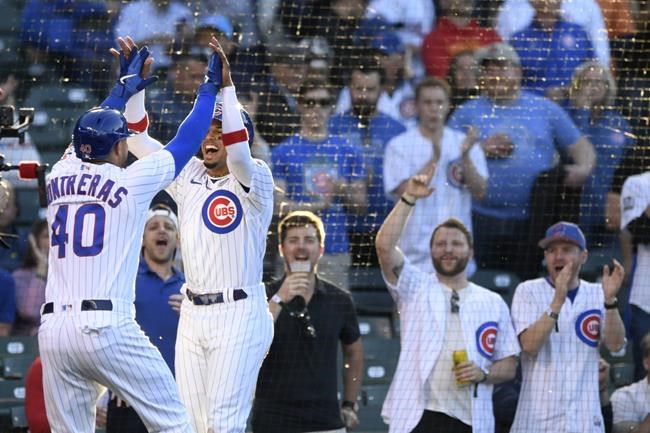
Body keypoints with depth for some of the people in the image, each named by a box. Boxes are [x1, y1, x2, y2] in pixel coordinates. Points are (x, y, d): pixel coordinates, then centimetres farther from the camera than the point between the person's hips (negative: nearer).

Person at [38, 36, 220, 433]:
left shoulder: (60, 176, 13)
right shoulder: (131, 180, 0)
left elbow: (91, 134, 34)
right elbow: (186, 142, 11)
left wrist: (123, 89, 45)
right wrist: (210, 88, 24)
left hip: (53, 329, 5)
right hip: (107, 327, -5)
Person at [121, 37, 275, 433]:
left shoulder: (255, 180, -6)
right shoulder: (189, 177, 12)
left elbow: (237, 151, -27)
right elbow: (139, 139, 11)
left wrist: (227, 85, -29)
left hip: (239, 314, -6)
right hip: (193, 313, 6)